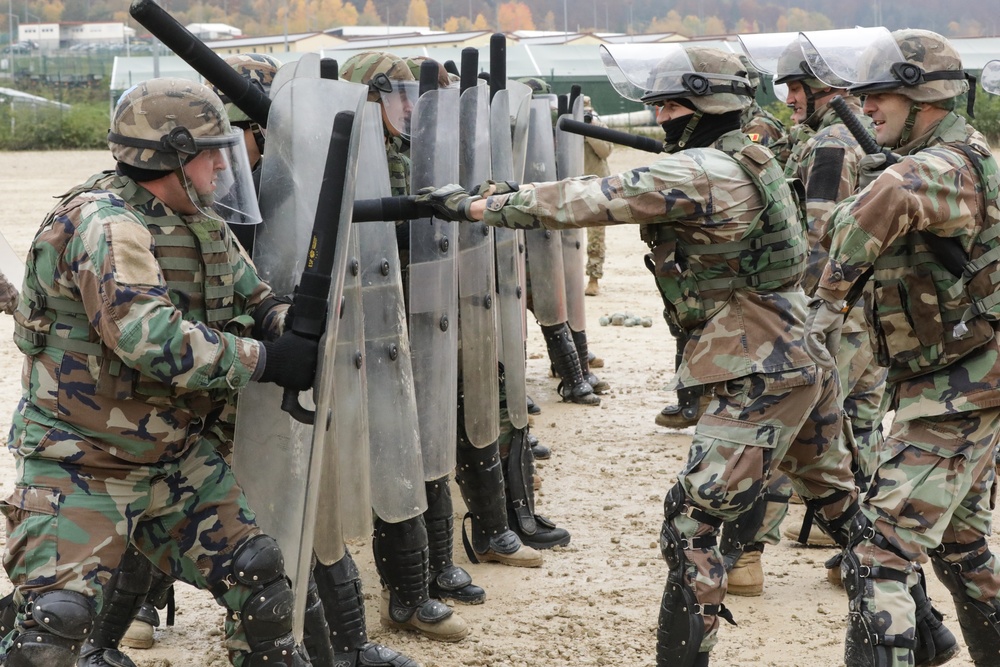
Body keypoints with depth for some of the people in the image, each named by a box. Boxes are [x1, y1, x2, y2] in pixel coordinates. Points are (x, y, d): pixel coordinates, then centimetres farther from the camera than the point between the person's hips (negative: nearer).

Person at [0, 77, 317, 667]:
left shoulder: (205, 227, 6)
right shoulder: (104, 224, -21)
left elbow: (255, 304, 12)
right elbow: (150, 338, -32)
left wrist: (305, 327, -11)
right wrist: (264, 361, -27)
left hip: (178, 458, 8)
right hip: (80, 466, -7)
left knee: (260, 575, 5)